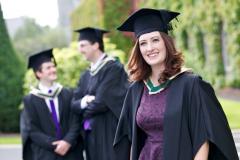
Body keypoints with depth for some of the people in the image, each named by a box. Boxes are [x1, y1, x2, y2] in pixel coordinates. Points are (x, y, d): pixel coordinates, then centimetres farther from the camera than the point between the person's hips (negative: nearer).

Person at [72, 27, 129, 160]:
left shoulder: (113, 68, -10)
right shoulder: (86, 75, 15)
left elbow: (102, 101, -16)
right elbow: (74, 104, 9)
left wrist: (86, 108, 3)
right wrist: (85, 101, -13)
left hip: (110, 134, -8)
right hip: (92, 135, 8)